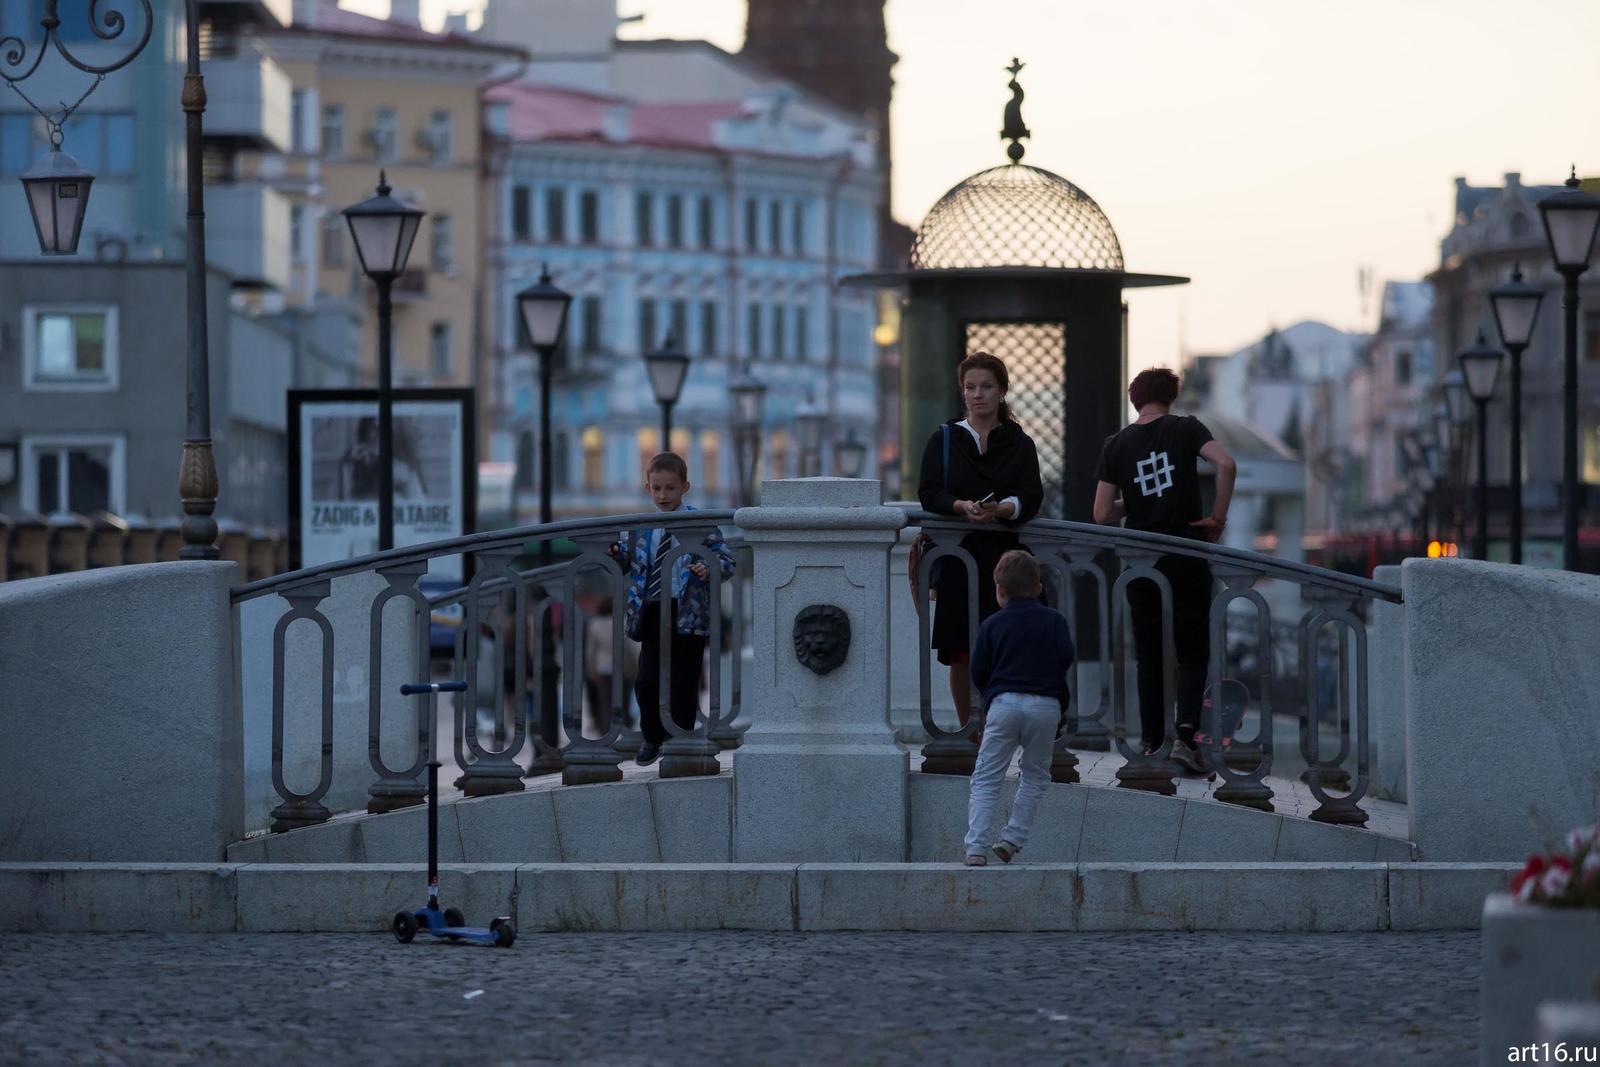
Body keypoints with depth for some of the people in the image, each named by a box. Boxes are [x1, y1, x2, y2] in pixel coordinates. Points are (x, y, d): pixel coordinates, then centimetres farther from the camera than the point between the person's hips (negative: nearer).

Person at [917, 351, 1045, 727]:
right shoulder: (944, 440, 10)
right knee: (960, 653, 1)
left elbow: (1032, 498, -3)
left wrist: (1001, 510, -24)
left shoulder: (1020, 445, 9)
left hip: (1004, 553, -1)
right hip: (957, 555, 1)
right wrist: (963, 506, -20)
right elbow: (929, 494, 0)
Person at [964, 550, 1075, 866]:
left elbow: (978, 671, 7)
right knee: (1035, 775, 17)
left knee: (986, 779, 1)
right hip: (1047, 705, 1)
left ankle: (974, 848, -11)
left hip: (1003, 702, -1)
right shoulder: (1054, 620, 8)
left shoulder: (992, 624, 8)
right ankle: (1012, 839, 7)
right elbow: (1067, 656, 0)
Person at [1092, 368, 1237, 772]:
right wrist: (1218, 516, -8)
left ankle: (1151, 742, 10)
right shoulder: (1185, 428, -1)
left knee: (1148, 655, 12)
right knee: (1193, 653, 5)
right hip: (1187, 554, -1)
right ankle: (1186, 733, -14)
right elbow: (1226, 464, -19)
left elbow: (1102, 514, 0)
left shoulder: (1116, 444, 3)